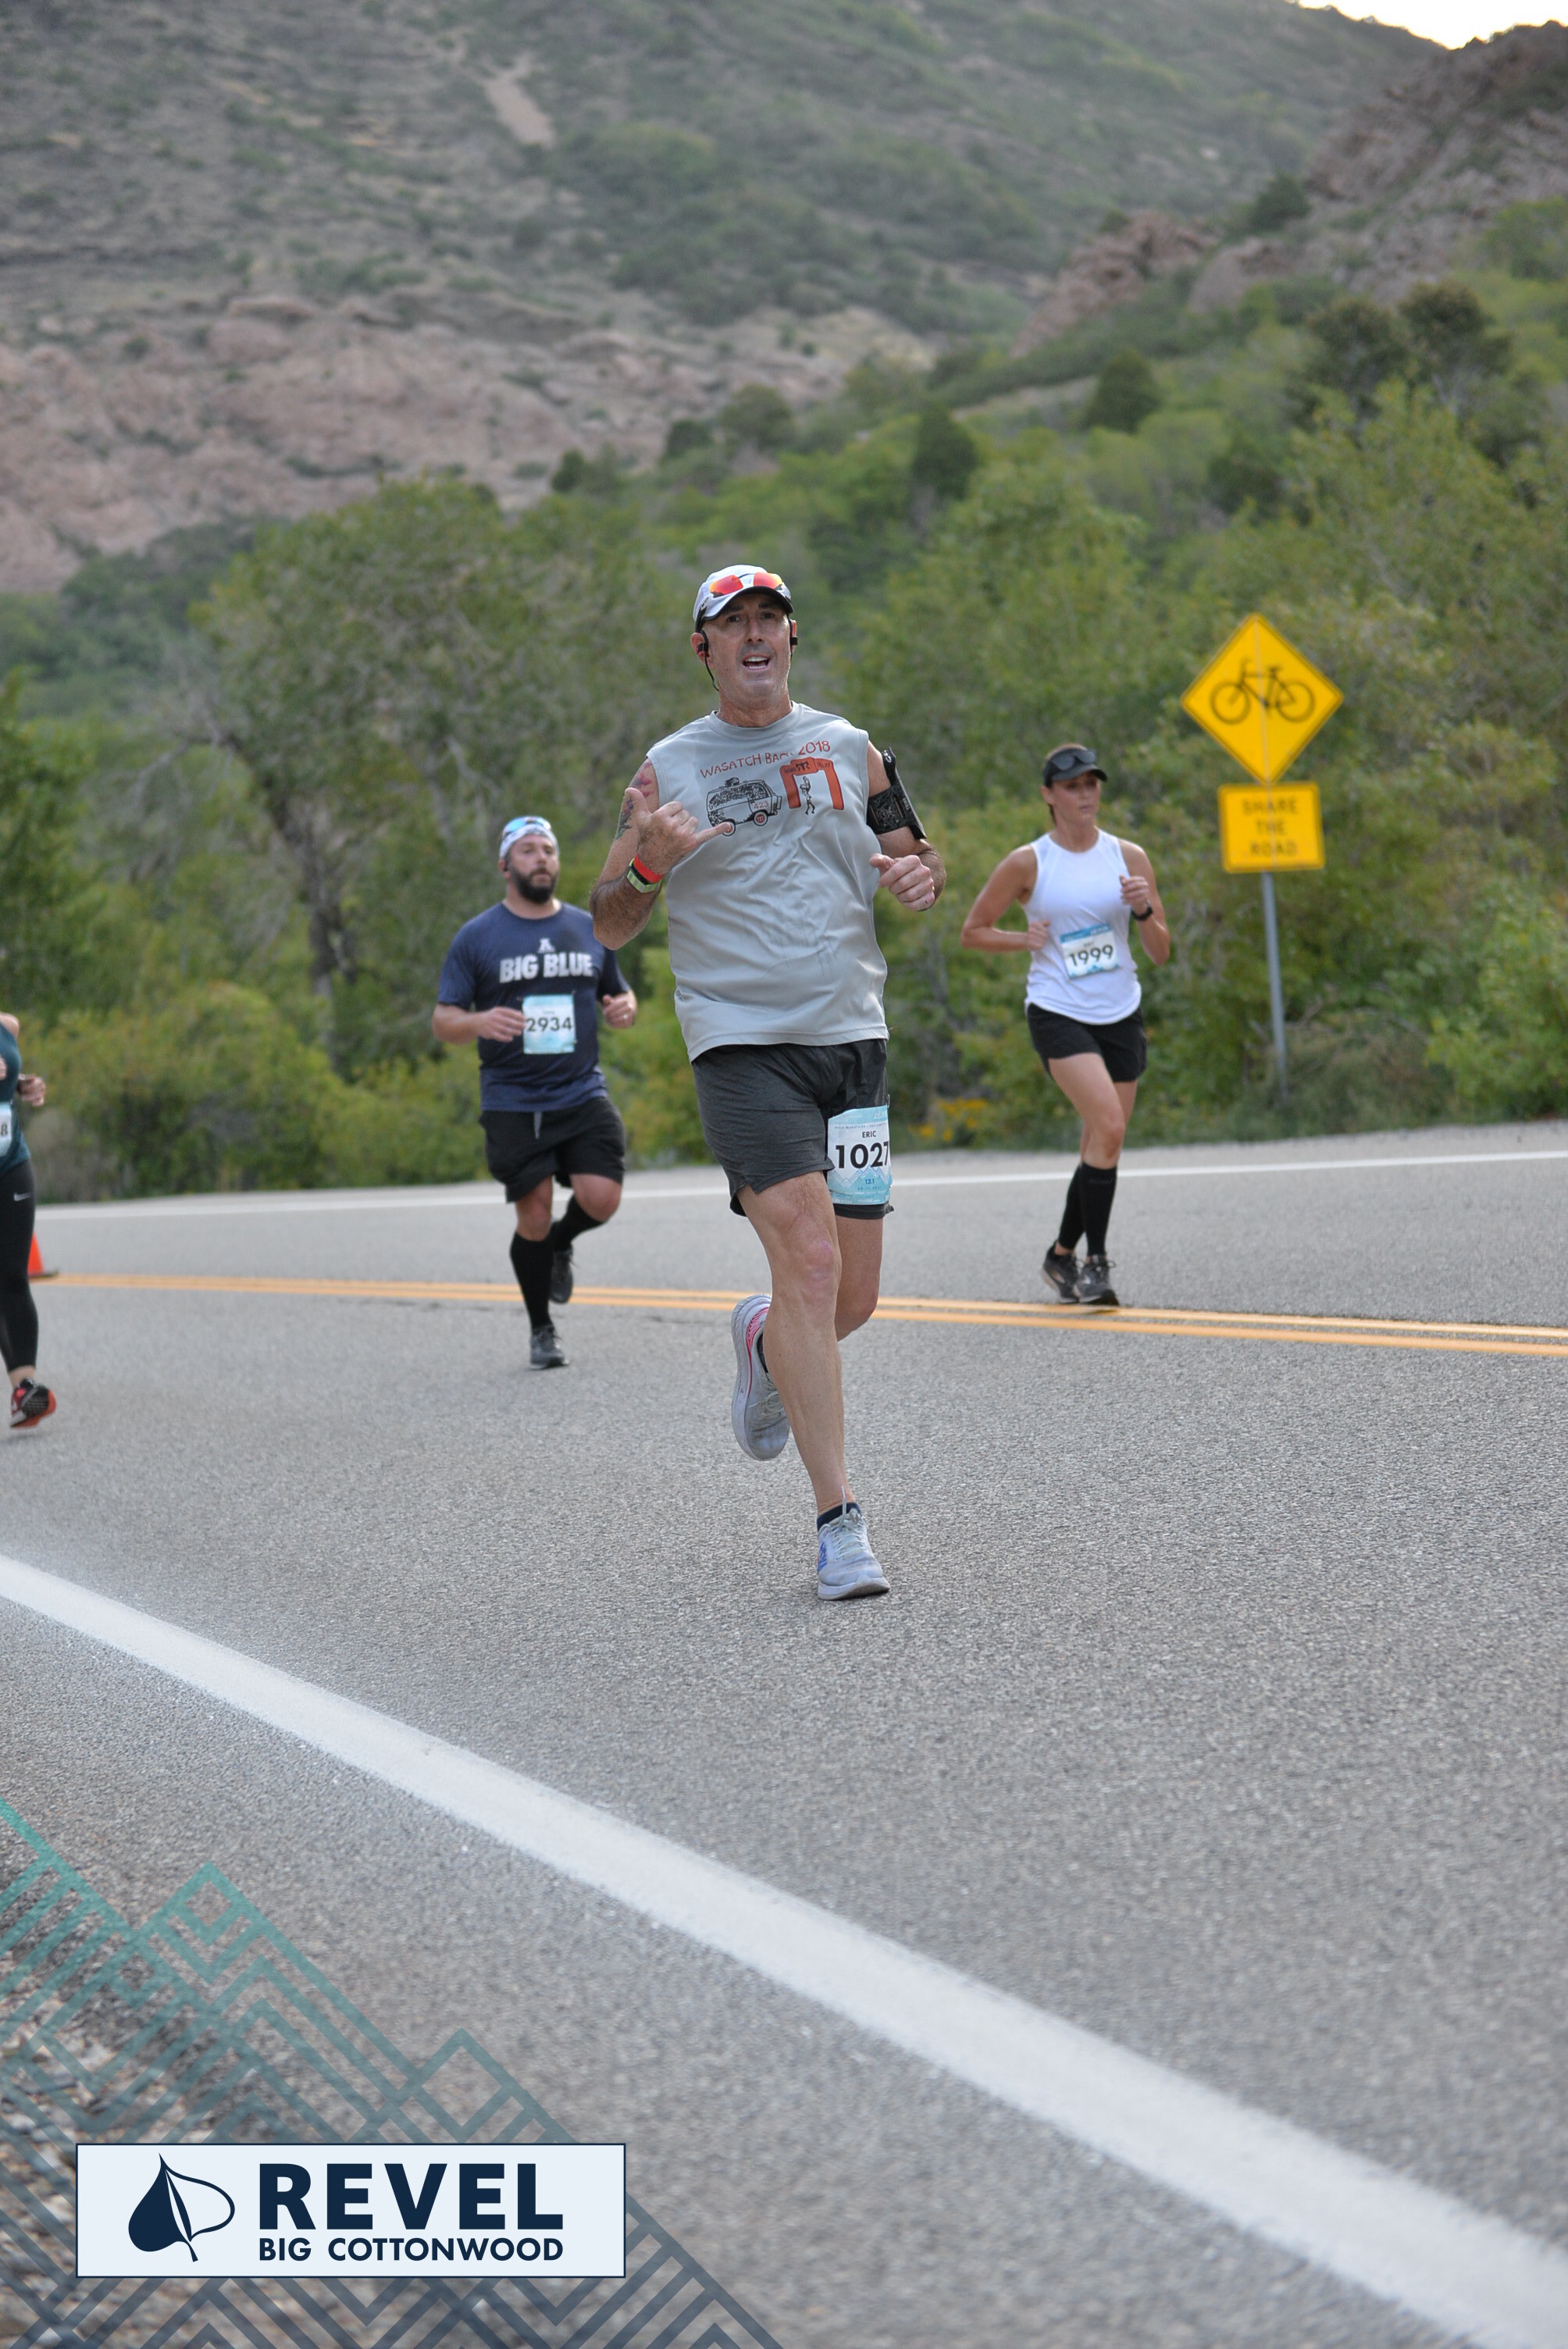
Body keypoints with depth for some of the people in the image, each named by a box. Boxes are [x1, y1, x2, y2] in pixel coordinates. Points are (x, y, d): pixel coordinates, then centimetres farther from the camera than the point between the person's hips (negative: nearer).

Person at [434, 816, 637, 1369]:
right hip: (512, 1103, -2)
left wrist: (626, 1007, -2)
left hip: (583, 1095, 2)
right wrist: (480, 1021, -22)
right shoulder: (476, 938, 3)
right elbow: (443, 1021, 1)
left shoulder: (589, 929, 12)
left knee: (601, 1199, -14)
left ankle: (560, 1243, 22)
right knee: (534, 1216, -5)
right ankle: (541, 1332, 15)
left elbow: (618, 994, 23)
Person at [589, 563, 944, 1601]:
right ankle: (839, 1521, -14)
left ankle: (765, 1340, 41)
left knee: (853, 1296, 3)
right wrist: (645, 861, -15)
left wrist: (922, 871, -1)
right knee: (809, 1260, -18)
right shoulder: (670, 769, 6)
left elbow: (916, 856, 24)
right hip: (743, 1046, -4)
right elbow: (609, 926, 6)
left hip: (852, 1039, 4)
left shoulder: (849, 749, 13)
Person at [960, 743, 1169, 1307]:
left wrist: (1144, 910, -15)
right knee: (1108, 1126, -22)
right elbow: (974, 929, 6)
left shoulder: (1129, 857, 4)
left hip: (1120, 1015, 4)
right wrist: (1026, 939, -9)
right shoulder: (1027, 863, -3)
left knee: (1102, 1145, 7)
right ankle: (1095, 1260, -15)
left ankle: (1064, 1254, 26)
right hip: (1057, 1013, -4)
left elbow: (1161, 953, 4)